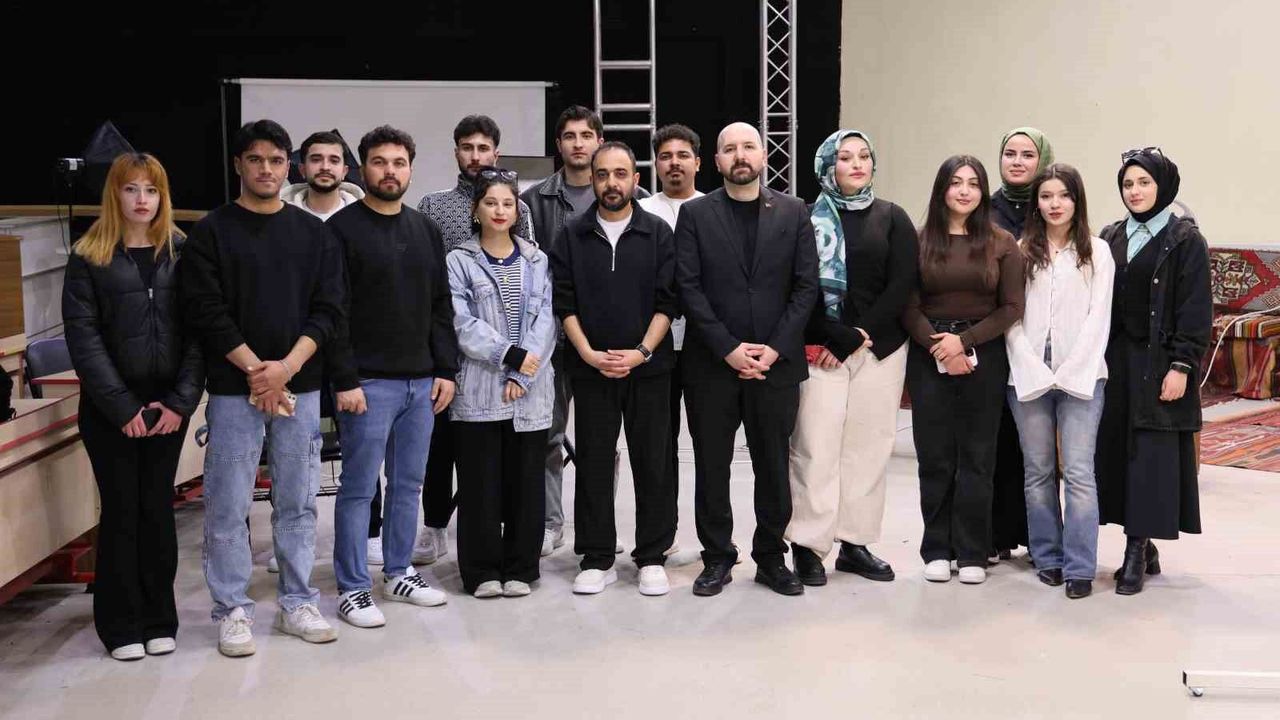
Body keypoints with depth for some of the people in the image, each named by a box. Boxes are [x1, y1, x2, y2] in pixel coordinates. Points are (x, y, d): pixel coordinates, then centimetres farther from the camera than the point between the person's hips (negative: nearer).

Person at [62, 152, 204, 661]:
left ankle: (159, 619, 18)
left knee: (158, 507, 7)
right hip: (109, 407, -1)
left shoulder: (182, 253, 5)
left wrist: (181, 401, -10)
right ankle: (122, 625, 14)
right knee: (121, 510, 4)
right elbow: (83, 337, -6)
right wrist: (123, 407, -12)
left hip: (168, 405, 2)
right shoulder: (89, 258, -1)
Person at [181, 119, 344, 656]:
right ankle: (232, 611, 13)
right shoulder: (212, 231, 1)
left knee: (298, 503, 9)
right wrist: (257, 370, -13)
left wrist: (287, 367, -11)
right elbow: (205, 310, -6)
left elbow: (328, 309, 3)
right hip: (234, 390, -2)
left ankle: (297, 603, 20)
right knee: (227, 507, 1)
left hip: (299, 387, 3)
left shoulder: (314, 233, 9)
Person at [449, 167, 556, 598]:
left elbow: (545, 319, 2)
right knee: (480, 481, 1)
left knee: (526, 479, 5)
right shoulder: (459, 262, 3)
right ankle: (482, 571, 12)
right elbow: (462, 324, -6)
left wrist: (523, 374, -10)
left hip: (530, 389, 2)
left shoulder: (536, 261, 11)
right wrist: (510, 355, -15)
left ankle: (520, 569, 16)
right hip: (478, 390, -2)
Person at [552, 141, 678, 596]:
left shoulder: (658, 234, 4)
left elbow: (667, 301, -2)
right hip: (590, 369, 1)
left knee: (654, 464, 3)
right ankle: (596, 559, 13)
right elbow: (564, 303, 2)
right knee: (593, 465, 4)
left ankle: (652, 558, 13)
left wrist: (642, 352, -12)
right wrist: (588, 353, -10)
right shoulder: (571, 237, 6)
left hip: (649, 368, -1)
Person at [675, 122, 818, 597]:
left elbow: (806, 286, 1)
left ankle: (771, 557, 20)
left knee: (774, 465, 7)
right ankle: (717, 558, 18)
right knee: (711, 466, 6)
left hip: (776, 362, 1)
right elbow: (689, 288, -3)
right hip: (711, 363, 0)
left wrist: (775, 348, -9)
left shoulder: (793, 213, 6)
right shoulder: (695, 214, 3)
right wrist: (727, 348, -12)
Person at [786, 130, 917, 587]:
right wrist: (832, 337, -12)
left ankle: (855, 543, 11)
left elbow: (902, 286, 0)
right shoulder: (809, 218, 4)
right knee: (816, 446, -7)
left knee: (869, 446, 2)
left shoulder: (892, 218, 9)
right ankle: (808, 545, 1)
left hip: (880, 347, 2)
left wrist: (858, 336, -7)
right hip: (820, 349, -2)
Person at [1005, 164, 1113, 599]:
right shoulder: (1020, 252, 9)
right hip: (1028, 377, 2)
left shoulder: (1097, 252, 6)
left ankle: (1080, 567, -2)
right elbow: (1011, 317, 4)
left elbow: (1098, 318, 1)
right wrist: (1035, 371, -7)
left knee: (1079, 472, -7)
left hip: (1080, 377, -2)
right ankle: (1048, 558, 17)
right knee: (1038, 471, 6)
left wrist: (1070, 374, -9)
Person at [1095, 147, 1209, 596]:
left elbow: (1196, 309, -7)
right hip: (1116, 359, 5)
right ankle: (1143, 547, 14)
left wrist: (1181, 366, -14)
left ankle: (1136, 552, 0)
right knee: (1116, 450, 4)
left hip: (1159, 362, -5)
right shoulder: (1111, 237, 11)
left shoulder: (1185, 240, -3)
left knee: (1151, 454, -4)